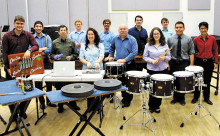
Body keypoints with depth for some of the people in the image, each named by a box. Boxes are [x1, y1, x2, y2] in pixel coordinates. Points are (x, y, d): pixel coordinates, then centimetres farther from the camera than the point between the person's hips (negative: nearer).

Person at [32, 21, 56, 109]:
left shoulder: (47, 37, 6)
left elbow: (49, 50, -7)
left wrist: (38, 52, -13)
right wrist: (43, 49, -14)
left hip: (46, 62, 1)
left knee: (49, 82, 3)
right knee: (38, 83, 4)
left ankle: (49, 101, 18)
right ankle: (41, 102, 18)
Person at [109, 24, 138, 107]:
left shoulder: (132, 40, -9)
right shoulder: (115, 39, 6)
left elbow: (134, 52, -17)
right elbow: (112, 47, 26)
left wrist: (125, 59, -24)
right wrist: (111, 56, 16)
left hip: (129, 64, -4)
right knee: (121, 82, 13)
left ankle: (128, 100, 12)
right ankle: (124, 97, 29)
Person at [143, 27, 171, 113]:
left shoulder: (165, 45, 5)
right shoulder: (148, 45, 0)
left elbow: (169, 57, 6)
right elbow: (145, 57, 1)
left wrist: (164, 58, -15)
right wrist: (152, 61, -16)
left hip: (163, 70, 2)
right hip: (152, 70, -2)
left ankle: (157, 106, 25)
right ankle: (151, 106, 22)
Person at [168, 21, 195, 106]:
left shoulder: (188, 39, 2)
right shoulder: (170, 39, 4)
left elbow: (191, 53, 1)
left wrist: (191, 65, -5)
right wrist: (167, 63, -4)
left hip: (184, 63, -1)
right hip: (173, 63, 1)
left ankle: (182, 98, 20)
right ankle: (175, 97, 24)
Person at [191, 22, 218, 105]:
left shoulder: (212, 39, -1)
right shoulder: (196, 40, -4)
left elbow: (215, 51, 4)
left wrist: (216, 62, 1)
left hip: (209, 62, 1)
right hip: (199, 61, -1)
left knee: (207, 80, 10)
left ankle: (206, 98, 24)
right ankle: (196, 97, 20)